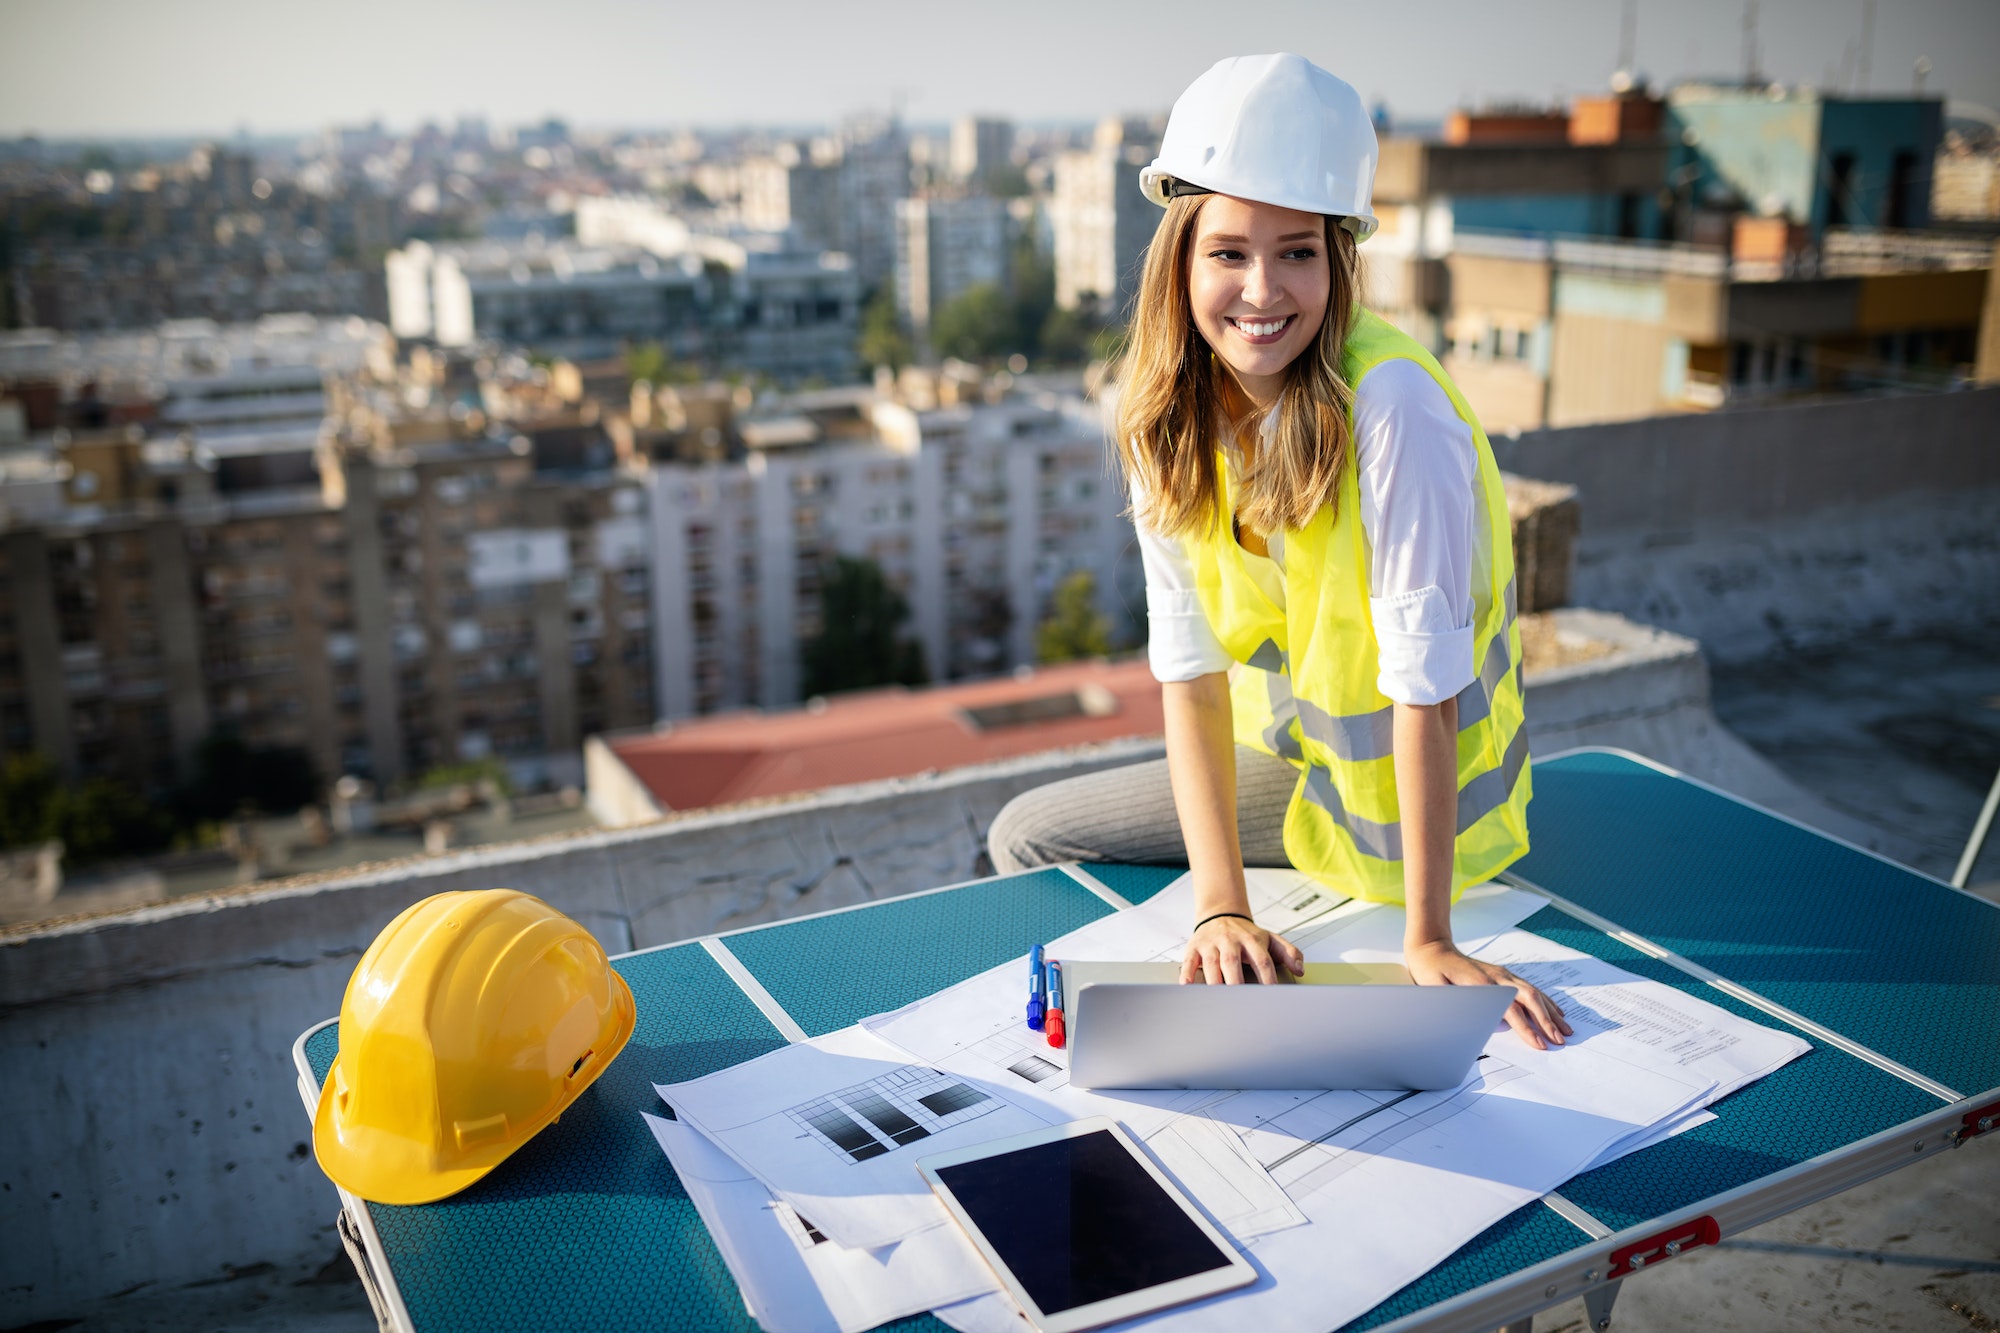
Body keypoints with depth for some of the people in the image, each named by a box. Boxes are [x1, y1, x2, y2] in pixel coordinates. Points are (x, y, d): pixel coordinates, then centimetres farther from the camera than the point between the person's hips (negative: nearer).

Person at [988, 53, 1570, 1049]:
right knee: (1025, 838, 8)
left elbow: (1423, 680, -28)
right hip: (1286, 749, 6)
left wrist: (1427, 938, -28)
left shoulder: (1388, 403, -28)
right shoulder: (1169, 415, -9)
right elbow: (1190, 668, -14)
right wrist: (1222, 905, -22)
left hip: (1403, 787, -6)